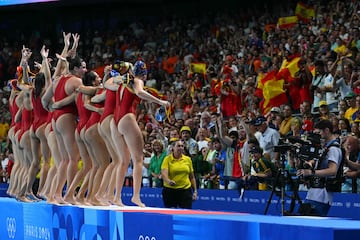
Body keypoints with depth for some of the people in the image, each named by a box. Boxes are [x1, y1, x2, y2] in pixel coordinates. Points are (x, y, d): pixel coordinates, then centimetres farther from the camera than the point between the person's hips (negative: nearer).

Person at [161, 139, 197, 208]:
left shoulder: (188, 159, 8)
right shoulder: (167, 159, -2)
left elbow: (192, 177, 13)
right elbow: (164, 173, -15)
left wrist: (195, 191, 8)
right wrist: (168, 181, -36)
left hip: (185, 189, 2)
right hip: (170, 189, -2)